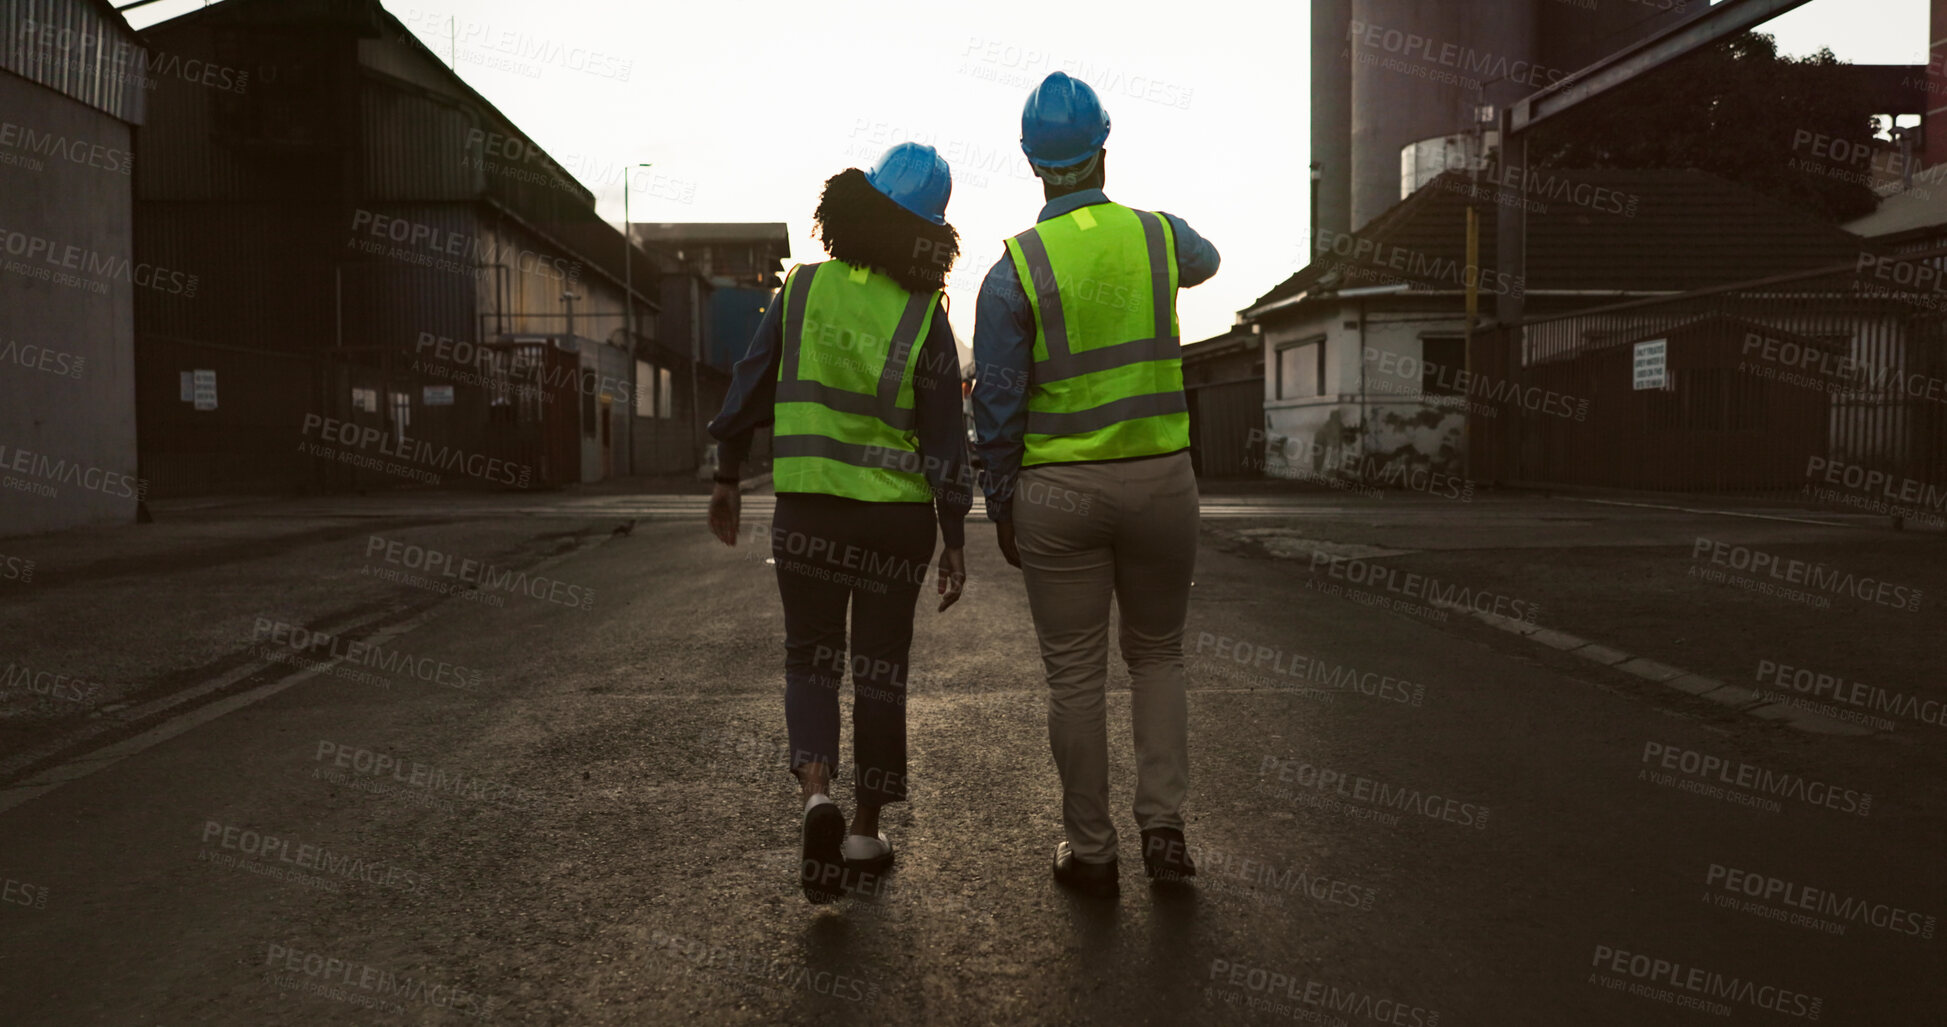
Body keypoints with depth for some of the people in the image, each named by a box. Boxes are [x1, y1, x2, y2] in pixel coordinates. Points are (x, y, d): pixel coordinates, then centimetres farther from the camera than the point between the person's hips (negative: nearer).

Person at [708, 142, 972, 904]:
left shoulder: (802, 287, -3)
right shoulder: (925, 317, -7)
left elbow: (749, 389, -1)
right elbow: (945, 441, -7)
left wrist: (727, 480, 11)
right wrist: (955, 542, 0)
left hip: (806, 508, 1)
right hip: (897, 516, 0)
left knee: (810, 659, 13)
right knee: (880, 671, 12)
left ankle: (815, 793, -11)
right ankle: (866, 833, 19)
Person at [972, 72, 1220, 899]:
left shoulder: (1014, 270, -9)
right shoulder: (1159, 237, 0)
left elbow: (997, 405, -8)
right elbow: (1203, 261, 27)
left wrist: (1001, 510, 4)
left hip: (1058, 491, -2)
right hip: (1160, 479, 2)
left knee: (1075, 676, 8)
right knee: (1157, 655, 19)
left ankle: (1090, 852, 17)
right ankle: (1163, 824, 9)